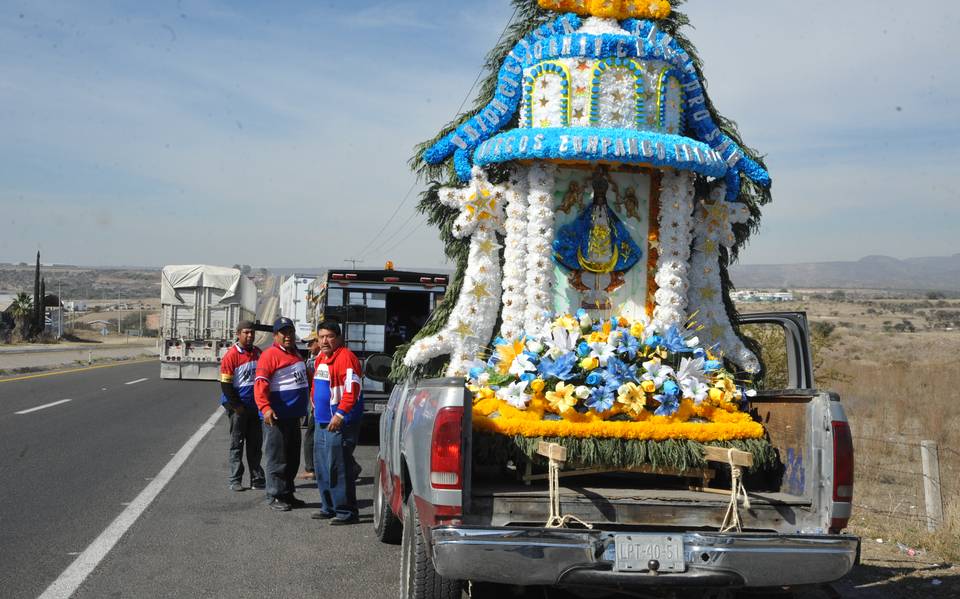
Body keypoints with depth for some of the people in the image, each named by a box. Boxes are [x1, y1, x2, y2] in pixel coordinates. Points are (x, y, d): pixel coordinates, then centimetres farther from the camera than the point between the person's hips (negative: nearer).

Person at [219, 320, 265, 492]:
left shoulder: (257, 353, 9)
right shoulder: (231, 355, -11)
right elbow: (225, 384, -12)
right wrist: (236, 406, -13)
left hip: (255, 406, 6)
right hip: (238, 407, -6)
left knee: (255, 444, 9)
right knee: (237, 444, 1)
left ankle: (257, 478, 15)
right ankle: (235, 480, 5)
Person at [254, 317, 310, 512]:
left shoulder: (295, 354, 16)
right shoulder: (270, 355, -12)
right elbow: (260, 383, -21)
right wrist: (265, 408, -32)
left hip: (294, 416, 9)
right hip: (277, 417, -9)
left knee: (293, 458, 15)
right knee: (277, 459, -4)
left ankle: (287, 494, 25)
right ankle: (275, 497, 4)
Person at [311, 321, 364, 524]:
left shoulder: (346, 357, -14)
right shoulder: (321, 358, 16)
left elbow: (352, 390, -22)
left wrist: (340, 415, -26)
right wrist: (316, 405, 23)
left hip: (339, 424, -10)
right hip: (322, 422, 10)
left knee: (338, 468, -9)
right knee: (322, 468, 14)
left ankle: (346, 511, -4)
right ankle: (329, 507, 24)